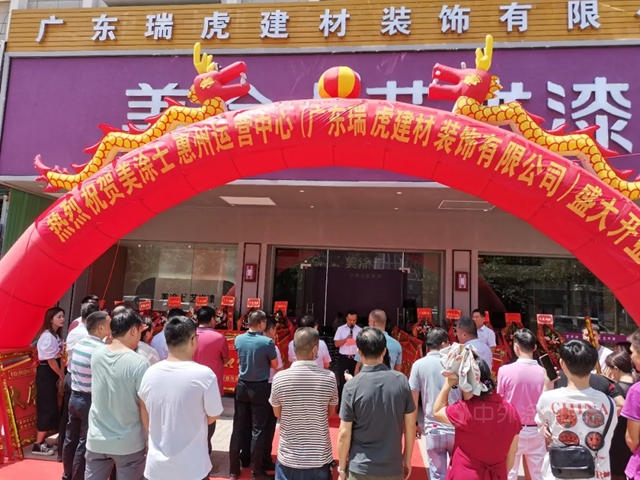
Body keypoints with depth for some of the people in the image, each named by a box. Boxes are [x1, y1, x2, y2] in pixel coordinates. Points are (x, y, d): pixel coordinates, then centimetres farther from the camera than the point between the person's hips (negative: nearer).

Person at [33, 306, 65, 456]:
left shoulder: (55, 335, 13)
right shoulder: (47, 336, -18)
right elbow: (51, 360, -18)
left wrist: (60, 377, 5)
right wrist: (62, 376, -9)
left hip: (52, 374, 10)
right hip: (45, 373, -10)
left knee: (50, 407, 15)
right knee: (47, 407, -4)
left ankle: (41, 440, 26)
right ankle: (38, 445, 6)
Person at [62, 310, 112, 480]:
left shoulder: (78, 344, 3)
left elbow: (70, 369, 13)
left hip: (74, 397, 8)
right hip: (90, 400, -8)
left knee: (71, 439, 19)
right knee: (85, 444, 5)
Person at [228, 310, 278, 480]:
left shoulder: (238, 339, -3)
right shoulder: (267, 342, -17)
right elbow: (275, 365, -4)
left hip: (242, 386, 4)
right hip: (260, 388, -4)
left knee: (238, 428, 12)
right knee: (258, 429, 6)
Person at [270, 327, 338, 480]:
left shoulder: (279, 378, -13)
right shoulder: (329, 377, -13)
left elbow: (277, 413, 2)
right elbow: (331, 412, 2)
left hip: (289, 457, 0)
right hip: (320, 458, 0)